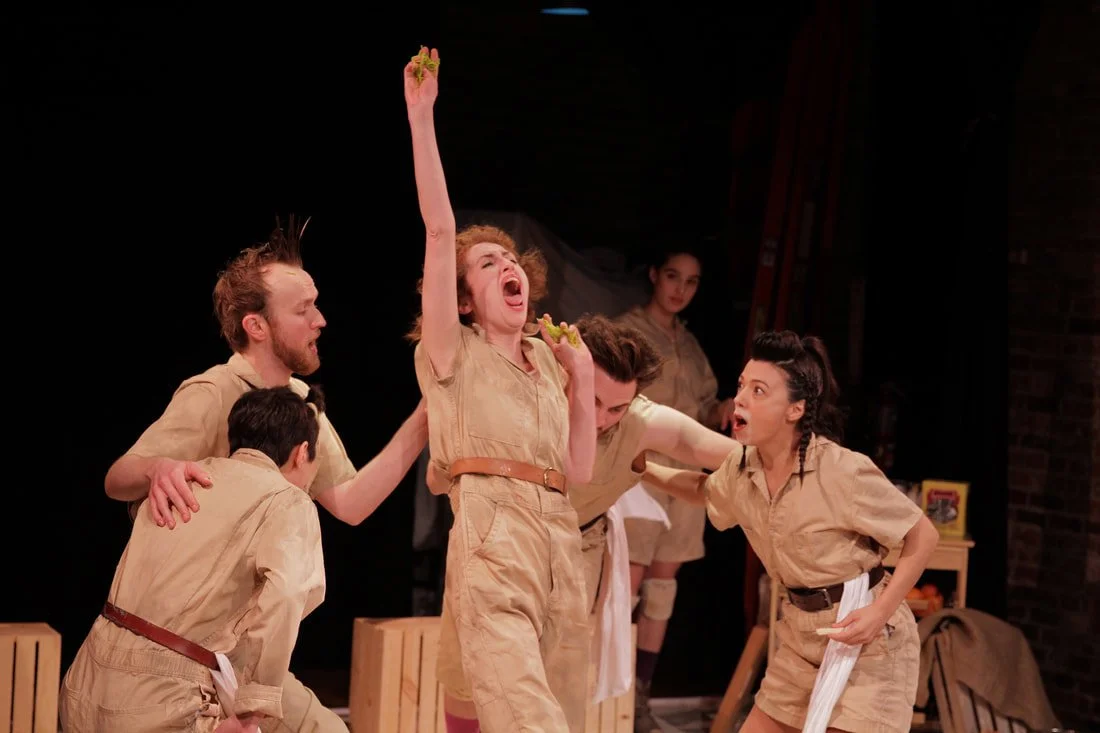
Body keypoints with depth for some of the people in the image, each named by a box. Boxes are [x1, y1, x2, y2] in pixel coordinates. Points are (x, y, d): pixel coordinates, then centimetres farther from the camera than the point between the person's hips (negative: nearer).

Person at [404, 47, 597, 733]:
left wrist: (583, 380, 11)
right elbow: (440, 229, -4)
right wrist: (421, 117, -9)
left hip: (561, 544, 6)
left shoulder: (548, 357, 23)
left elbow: (579, 470, 17)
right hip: (492, 546, -6)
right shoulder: (452, 353, 8)